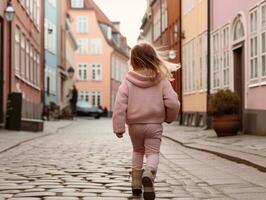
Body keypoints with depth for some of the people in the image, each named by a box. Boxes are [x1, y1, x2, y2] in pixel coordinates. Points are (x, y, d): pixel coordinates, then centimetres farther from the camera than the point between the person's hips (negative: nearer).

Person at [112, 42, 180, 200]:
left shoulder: (128, 81, -6)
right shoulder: (162, 80, -6)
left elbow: (120, 105, -12)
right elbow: (173, 103, -10)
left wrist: (119, 127, -7)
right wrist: (170, 117, 9)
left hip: (134, 125, 2)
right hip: (154, 125, -1)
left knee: (138, 151, 23)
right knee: (153, 153, 3)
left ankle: (136, 182, 20)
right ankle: (149, 174, -28)